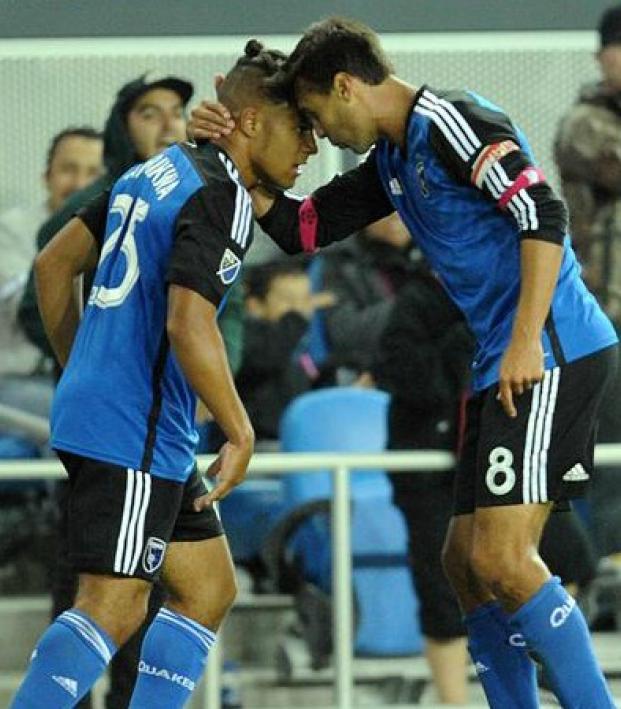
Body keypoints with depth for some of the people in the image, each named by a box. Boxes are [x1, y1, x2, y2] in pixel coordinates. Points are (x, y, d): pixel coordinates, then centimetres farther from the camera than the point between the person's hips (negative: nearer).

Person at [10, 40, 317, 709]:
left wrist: (79, 373, 27)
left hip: (92, 404, 10)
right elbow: (189, 325, -25)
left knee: (209, 589, 13)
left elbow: (54, 264, 20)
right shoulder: (221, 199, -14)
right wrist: (241, 434, -17)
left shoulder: (161, 170, 15)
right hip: (135, 432, -10)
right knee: (112, 608, -13)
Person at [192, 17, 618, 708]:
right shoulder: (391, 161, 19)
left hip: (552, 352, -10)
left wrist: (527, 341, -25)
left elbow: (544, 214, -20)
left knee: (502, 560, -16)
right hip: (500, 365, 10)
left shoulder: (449, 122, -10)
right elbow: (301, 229, 25)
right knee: (466, 562, 10)